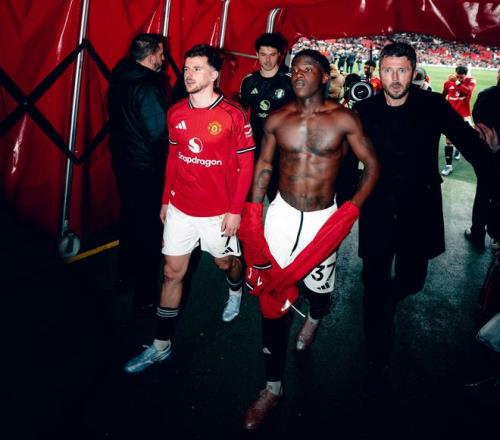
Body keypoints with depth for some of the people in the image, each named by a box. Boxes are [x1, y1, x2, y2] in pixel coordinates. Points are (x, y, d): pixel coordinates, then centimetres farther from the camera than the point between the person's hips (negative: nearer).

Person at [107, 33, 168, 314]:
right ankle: (146, 295, 11)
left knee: (131, 219, 23)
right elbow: (160, 134, -22)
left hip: (123, 162, 9)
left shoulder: (120, 80, 4)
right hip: (147, 169, -9)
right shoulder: (148, 88, -22)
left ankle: (128, 274, 41)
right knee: (150, 229, 1)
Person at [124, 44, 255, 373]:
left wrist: (235, 210, -11)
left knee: (226, 262, 18)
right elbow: (173, 157, 11)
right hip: (180, 209, 4)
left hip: (218, 212, -3)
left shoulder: (233, 114, -13)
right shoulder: (176, 113, 0)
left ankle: (236, 291, 56)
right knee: (172, 273, 7)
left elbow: (246, 164, -10)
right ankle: (162, 345, 19)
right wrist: (166, 199, 13)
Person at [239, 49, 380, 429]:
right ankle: (273, 387, 16)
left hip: (324, 219, -1)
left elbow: (372, 164, -1)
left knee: (319, 290, 13)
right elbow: (264, 165, 9)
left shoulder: (343, 119, -7)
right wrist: (252, 217, 4)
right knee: (273, 297, 1)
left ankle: (314, 319, 57)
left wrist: (352, 209, -13)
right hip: (282, 214, 2)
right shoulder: (277, 120, 0)